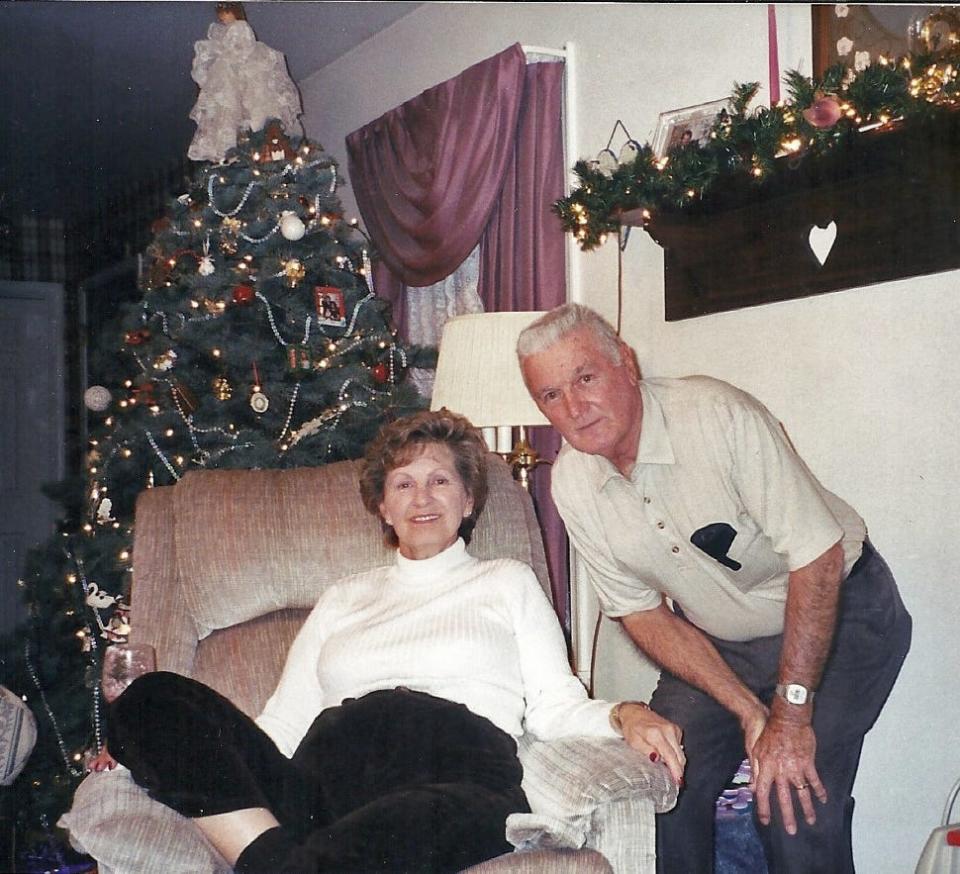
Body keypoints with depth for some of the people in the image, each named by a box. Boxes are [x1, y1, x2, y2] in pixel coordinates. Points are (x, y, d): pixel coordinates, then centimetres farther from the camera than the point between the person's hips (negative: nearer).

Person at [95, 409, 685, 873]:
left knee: (427, 819, -45)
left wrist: (623, 714, -10)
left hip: (458, 777, -4)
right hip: (326, 772, 4)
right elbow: (283, 724, 22)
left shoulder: (507, 582, 25)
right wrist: (137, 737, 8)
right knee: (153, 698, -20)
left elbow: (555, 707, 14)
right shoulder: (344, 599, 32)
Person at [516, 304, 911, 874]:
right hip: (717, 640, 5)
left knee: (798, 805, -19)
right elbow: (643, 613, -4)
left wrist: (791, 714, -26)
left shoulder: (718, 415, -28)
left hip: (838, 612, -5)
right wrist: (749, 711, -15)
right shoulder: (573, 485, -10)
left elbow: (817, 558, -26)